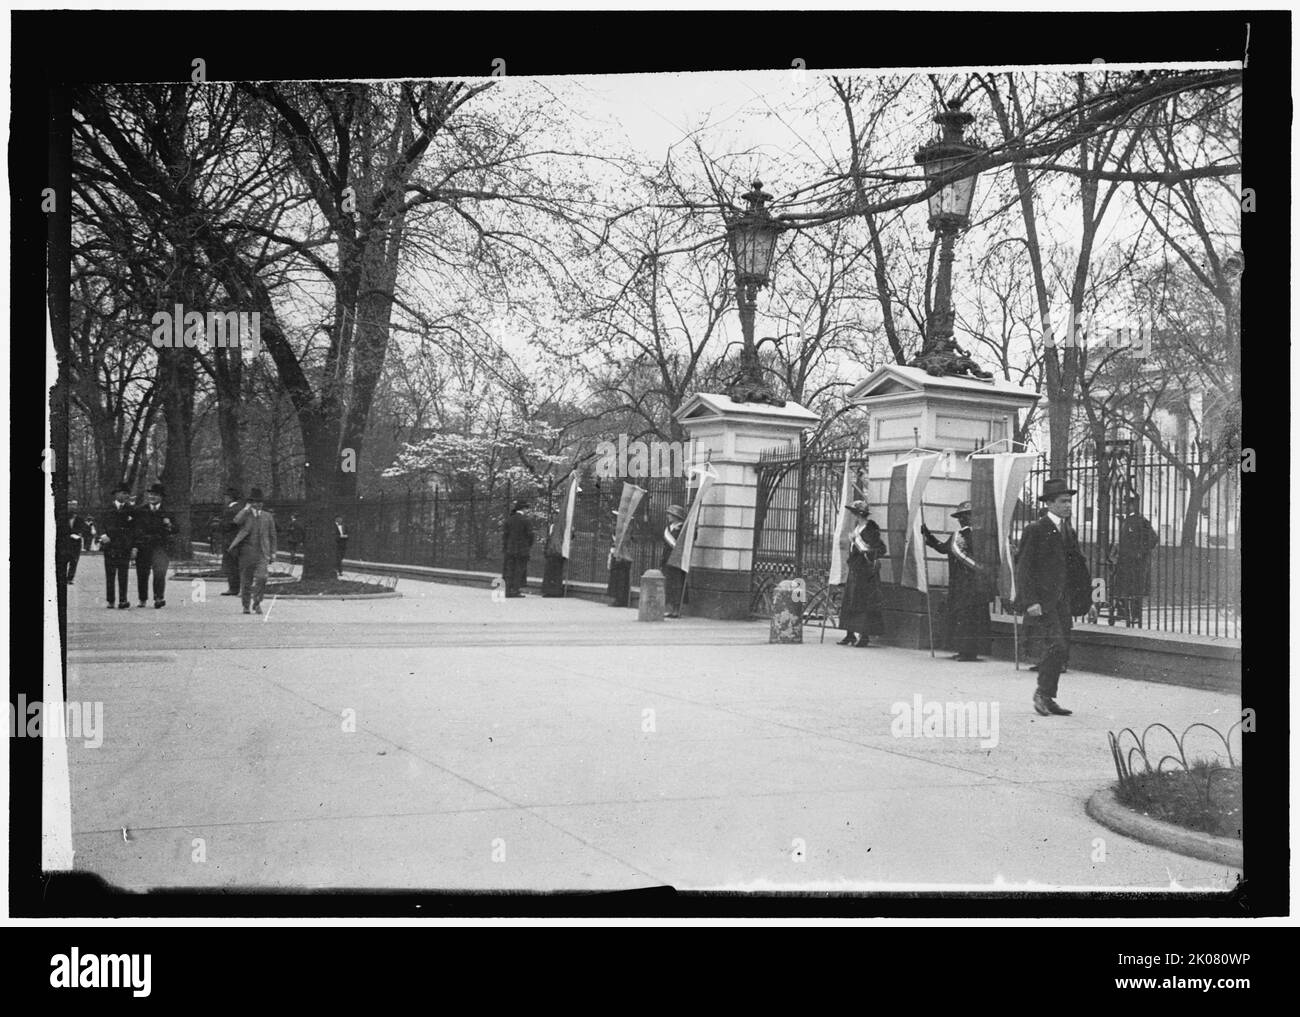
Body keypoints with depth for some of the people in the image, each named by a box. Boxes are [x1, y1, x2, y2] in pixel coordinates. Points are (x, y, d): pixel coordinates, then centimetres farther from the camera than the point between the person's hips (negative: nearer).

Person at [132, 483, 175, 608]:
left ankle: (159, 597, -15)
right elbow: (135, 529, 8)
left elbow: (174, 531, 9)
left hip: (159, 547, -2)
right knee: (142, 574, 5)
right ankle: (143, 599, 17)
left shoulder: (166, 513, 10)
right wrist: (134, 546, -1)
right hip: (142, 547, 2)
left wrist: (169, 526, -14)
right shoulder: (140, 512, 11)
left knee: (159, 572, -18)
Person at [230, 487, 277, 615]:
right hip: (246, 550, -1)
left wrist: (273, 552, 10)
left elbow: (272, 536, 15)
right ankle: (246, 605, 15)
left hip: (262, 553, 1)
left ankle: (257, 603, -5)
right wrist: (247, 508, -8)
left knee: (261, 577, -15)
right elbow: (237, 521, -18)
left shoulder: (268, 517, 12)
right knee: (246, 579, 4)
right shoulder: (245, 515, 6)